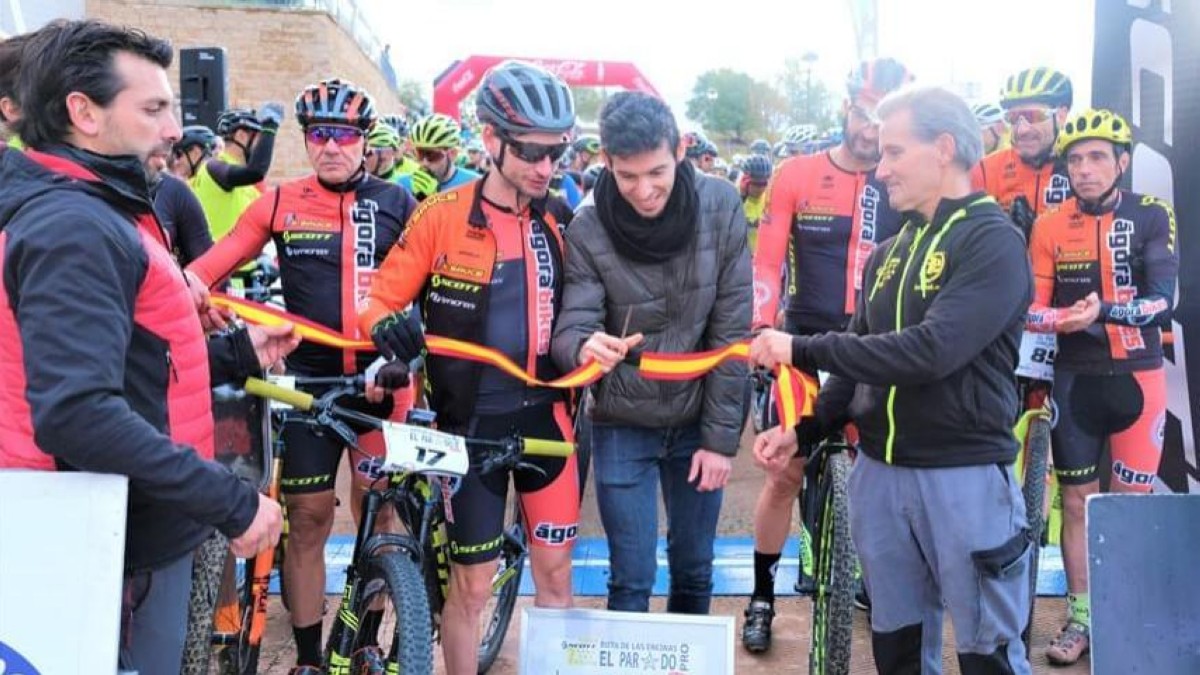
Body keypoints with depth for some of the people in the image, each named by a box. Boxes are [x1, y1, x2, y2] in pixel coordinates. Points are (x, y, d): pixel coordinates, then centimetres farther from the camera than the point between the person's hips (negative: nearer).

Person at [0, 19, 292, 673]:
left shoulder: (93, 213, 12)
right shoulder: (72, 227, -21)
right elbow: (77, 416, -31)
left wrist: (238, 353, 12)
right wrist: (232, 501, -28)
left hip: (134, 531, 10)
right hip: (121, 551, -10)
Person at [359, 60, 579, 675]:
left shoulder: (558, 224, 2)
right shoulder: (442, 217, -9)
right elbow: (380, 300, -7)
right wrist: (386, 325, -28)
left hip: (545, 415, 4)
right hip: (472, 421, -3)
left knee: (555, 569, 11)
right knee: (472, 584, 6)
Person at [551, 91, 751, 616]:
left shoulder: (720, 207, -12)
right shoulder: (587, 231, -16)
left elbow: (732, 329, -10)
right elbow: (570, 326, -19)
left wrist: (721, 436, -10)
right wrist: (585, 348, -44)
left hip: (696, 422, 2)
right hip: (622, 426, -1)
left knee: (694, 573, 16)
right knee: (631, 581, 4)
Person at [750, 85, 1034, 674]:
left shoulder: (994, 242, -11)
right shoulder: (889, 252, 13)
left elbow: (932, 351, -24)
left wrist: (803, 350, -20)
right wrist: (804, 431, 4)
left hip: (965, 476, -6)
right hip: (878, 473, 7)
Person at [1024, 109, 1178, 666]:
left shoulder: (1151, 216, -4)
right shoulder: (1050, 226, 0)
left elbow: (1163, 298, -14)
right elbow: (1030, 309, -3)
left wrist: (1106, 312, -31)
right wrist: (1061, 319, -24)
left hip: (1136, 377, -1)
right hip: (1075, 380, 2)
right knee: (1077, 502, 9)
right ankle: (1080, 618, 21)